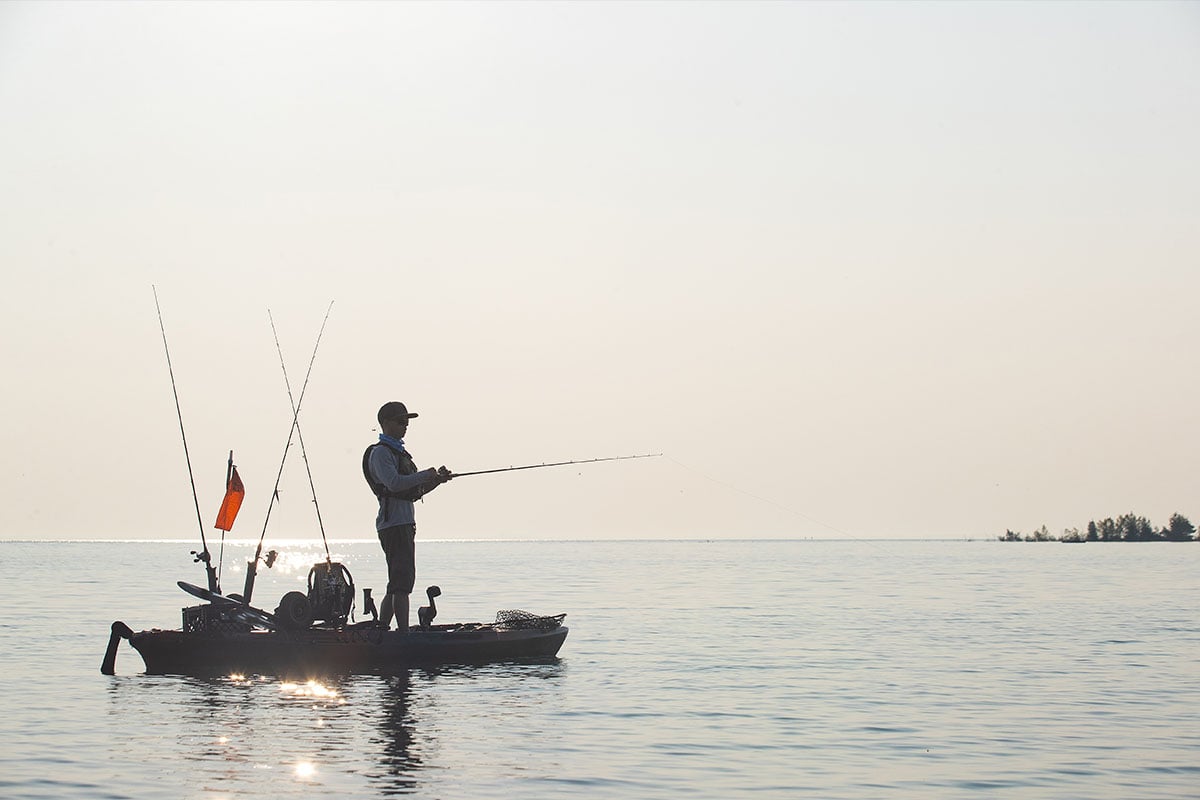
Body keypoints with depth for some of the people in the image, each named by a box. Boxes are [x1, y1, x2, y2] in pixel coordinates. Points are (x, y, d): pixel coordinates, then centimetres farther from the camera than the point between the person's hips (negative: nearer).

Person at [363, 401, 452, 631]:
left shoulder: (399, 452, 23)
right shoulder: (380, 452, -7)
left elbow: (415, 492, 25)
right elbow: (394, 483, -23)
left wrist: (437, 480, 9)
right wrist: (425, 475, -14)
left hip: (405, 524, 10)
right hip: (393, 523, -10)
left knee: (396, 585, 12)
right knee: (402, 581, -15)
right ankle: (404, 632, -19)